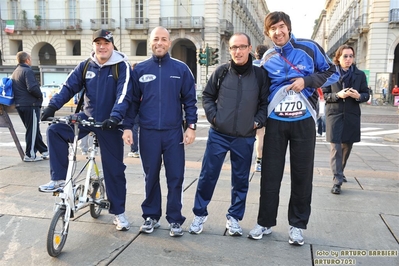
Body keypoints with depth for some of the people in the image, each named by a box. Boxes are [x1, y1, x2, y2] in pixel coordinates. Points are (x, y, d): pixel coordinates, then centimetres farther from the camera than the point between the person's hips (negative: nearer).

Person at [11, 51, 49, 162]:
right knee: (32, 130, -2)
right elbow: (32, 88, -23)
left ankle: (44, 151, 19)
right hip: (30, 104, -9)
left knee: (34, 129, 13)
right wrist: (40, 95, -7)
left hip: (19, 105, 9)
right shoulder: (27, 71, -11)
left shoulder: (15, 72, 17)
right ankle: (30, 155, 2)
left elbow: (15, 89, 20)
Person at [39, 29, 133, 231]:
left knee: (114, 169, 2)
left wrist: (115, 117, -36)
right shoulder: (85, 66, 4)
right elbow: (69, 87, -2)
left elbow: (124, 95, -21)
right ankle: (59, 179, -6)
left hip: (109, 123, -3)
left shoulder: (122, 66, -9)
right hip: (87, 117, 4)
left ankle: (118, 212, 17)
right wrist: (52, 106, -17)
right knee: (55, 130, -19)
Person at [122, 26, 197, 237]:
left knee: (175, 177, 3)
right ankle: (151, 216, 25)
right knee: (151, 176, 11)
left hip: (174, 132, -1)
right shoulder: (140, 69, 5)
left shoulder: (181, 69, 4)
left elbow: (190, 100, 4)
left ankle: (175, 219, 16)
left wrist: (191, 126, -2)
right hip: (148, 133, 1)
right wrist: (127, 127, 1)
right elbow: (133, 101, 7)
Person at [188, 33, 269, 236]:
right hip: (218, 135, 0)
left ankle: (234, 217, 26)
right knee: (207, 176, 3)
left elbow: (265, 102, 7)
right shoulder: (221, 72, 0)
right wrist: (212, 116, -3)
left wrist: (258, 121, -5)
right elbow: (207, 96, 9)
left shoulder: (260, 75, 0)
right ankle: (199, 214, 20)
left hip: (245, 139, 1)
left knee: (241, 180, 9)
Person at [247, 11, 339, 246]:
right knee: (270, 174, 4)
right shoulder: (267, 59, 7)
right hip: (275, 122, 2)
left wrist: (306, 81, -12)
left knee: (302, 174, 5)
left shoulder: (309, 48, 0)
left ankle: (298, 225, 20)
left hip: (303, 121, -1)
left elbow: (332, 73, 4)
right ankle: (265, 222, 18)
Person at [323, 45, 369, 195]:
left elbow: (366, 95, 7)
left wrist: (359, 96, -15)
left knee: (347, 146, 14)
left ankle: (339, 172, 36)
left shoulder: (360, 75, 4)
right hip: (334, 114, -3)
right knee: (336, 147, -8)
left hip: (352, 115, 3)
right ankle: (337, 180, -6)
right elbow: (325, 95, -1)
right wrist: (338, 95, -18)